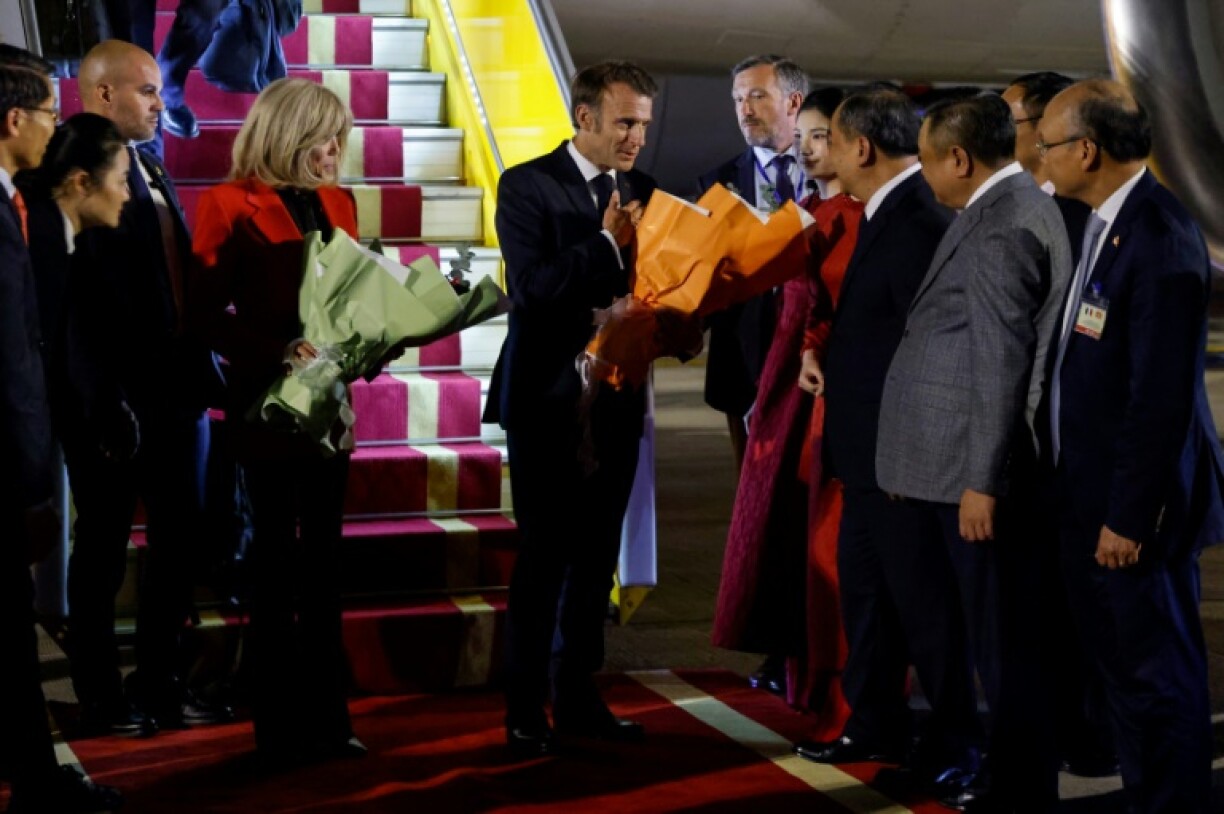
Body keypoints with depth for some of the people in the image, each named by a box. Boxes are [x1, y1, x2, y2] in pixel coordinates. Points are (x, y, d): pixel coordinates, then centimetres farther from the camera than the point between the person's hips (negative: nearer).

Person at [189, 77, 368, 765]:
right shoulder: (232, 207, -9)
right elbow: (207, 314, -12)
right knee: (275, 559, 3)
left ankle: (326, 717, 18)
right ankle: (280, 726, 12)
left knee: (323, 558, 11)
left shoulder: (336, 202, 9)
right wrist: (281, 353, -22)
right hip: (269, 400, -6)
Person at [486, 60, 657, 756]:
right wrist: (606, 243, -20)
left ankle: (579, 697, 21)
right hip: (551, 400, -6)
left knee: (598, 554, 11)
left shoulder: (643, 191, 10)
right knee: (545, 555, -3)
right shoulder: (528, 186, -6)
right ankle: (525, 710, 6)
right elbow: (529, 288, -16)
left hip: (617, 401, 6)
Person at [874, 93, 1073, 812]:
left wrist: (982, 481, -20)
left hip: (984, 468, -10)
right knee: (1013, 636, 16)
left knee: (1005, 641, -3)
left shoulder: (997, 225, -17)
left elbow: (1002, 361, -21)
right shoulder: (1026, 208, 13)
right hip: (986, 463, 10)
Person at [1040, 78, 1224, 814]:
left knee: (1160, 676, 1)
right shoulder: (1106, 223, 8)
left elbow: (1163, 396, -23)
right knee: (1120, 662, 19)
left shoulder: (1161, 240, -21)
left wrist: (1129, 515, -20)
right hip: (1090, 491, 10)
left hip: (1135, 502, -10)